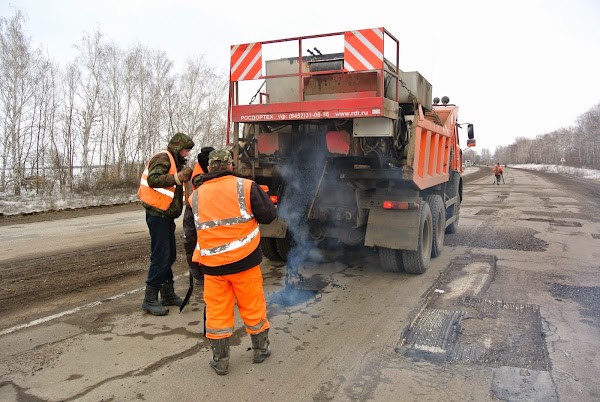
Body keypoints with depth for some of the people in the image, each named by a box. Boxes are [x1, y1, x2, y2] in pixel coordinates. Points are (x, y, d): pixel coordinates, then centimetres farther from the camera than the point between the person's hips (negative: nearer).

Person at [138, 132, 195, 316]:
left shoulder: (174, 161, 19)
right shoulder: (163, 158, -12)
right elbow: (153, 179, -26)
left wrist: (184, 176, 1)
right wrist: (178, 177, -31)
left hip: (165, 215, 10)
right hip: (158, 215, -10)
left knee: (169, 256, 15)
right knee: (160, 257, -8)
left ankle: (168, 294, 26)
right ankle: (150, 300, -1)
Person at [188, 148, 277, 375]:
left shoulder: (196, 196, 4)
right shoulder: (245, 186, -7)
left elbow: (194, 228, 14)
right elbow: (268, 216, -5)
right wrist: (262, 195, 12)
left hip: (212, 264, 2)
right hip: (244, 260, -1)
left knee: (217, 311, 12)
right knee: (253, 306, 15)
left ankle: (220, 361, 22)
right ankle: (261, 350, 32)